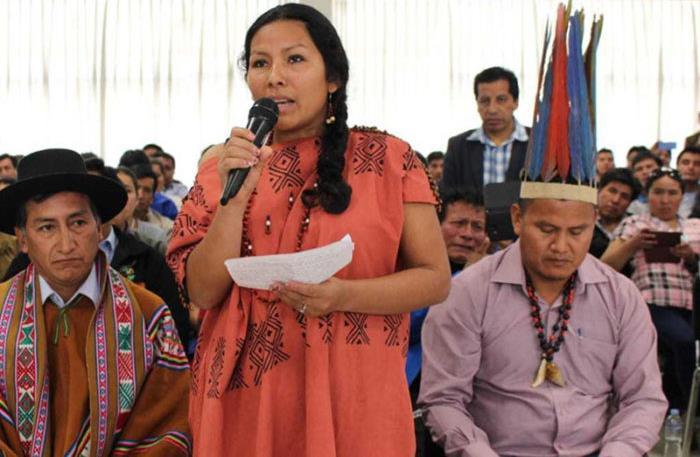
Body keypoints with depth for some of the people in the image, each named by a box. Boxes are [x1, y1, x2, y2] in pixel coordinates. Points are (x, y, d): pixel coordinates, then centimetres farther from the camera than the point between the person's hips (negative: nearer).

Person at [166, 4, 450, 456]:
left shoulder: (390, 159, -3)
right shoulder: (224, 164, 3)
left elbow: (435, 279, -3)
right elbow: (203, 292, -3)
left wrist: (342, 295, -18)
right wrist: (236, 195, -16)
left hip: (353, 395, -1)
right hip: (244, 395, 2)